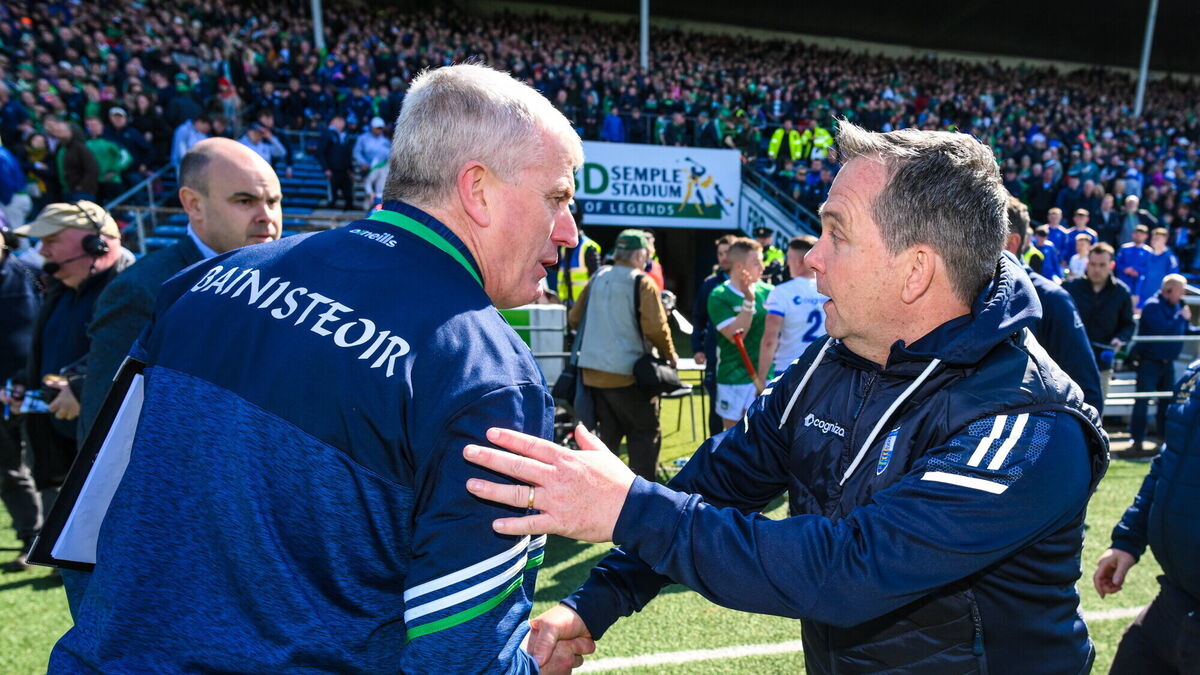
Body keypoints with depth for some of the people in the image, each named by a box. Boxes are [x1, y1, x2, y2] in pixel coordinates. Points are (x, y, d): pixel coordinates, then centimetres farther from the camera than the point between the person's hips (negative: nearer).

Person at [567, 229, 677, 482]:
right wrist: (669, 355, 1)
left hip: (591, 370, 6)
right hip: (627, 373, -6)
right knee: (646, 433, 7)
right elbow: (655, 327, -15)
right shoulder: (642, 283, -8)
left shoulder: (597, 279, 9)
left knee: (609, 433, 18)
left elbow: (574, 318, 13)